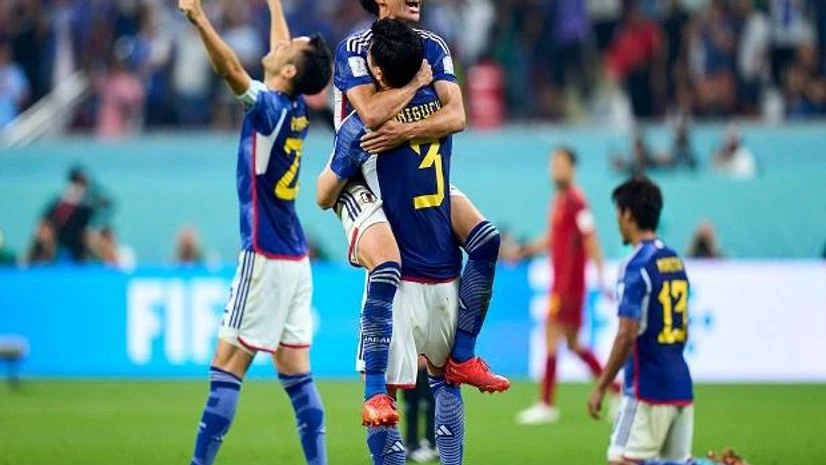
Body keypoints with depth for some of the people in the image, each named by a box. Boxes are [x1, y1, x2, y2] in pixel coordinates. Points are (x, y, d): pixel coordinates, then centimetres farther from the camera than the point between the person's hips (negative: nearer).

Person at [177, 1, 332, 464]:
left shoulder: (271, 107, -13)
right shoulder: (296, 110, 9)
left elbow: (233, 70, -32)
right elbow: (284, 49, 28)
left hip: (266, 259, -8)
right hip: (294, 257, 8)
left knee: (228, 364, -8)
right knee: (296, 371, 7)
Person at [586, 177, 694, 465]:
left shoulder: (637, 266, -13)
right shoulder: (675, 261, 13)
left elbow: (627, 334, -19)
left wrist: (601, 387, -14)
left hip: (647, 389, -8)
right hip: (680, 386, 8)